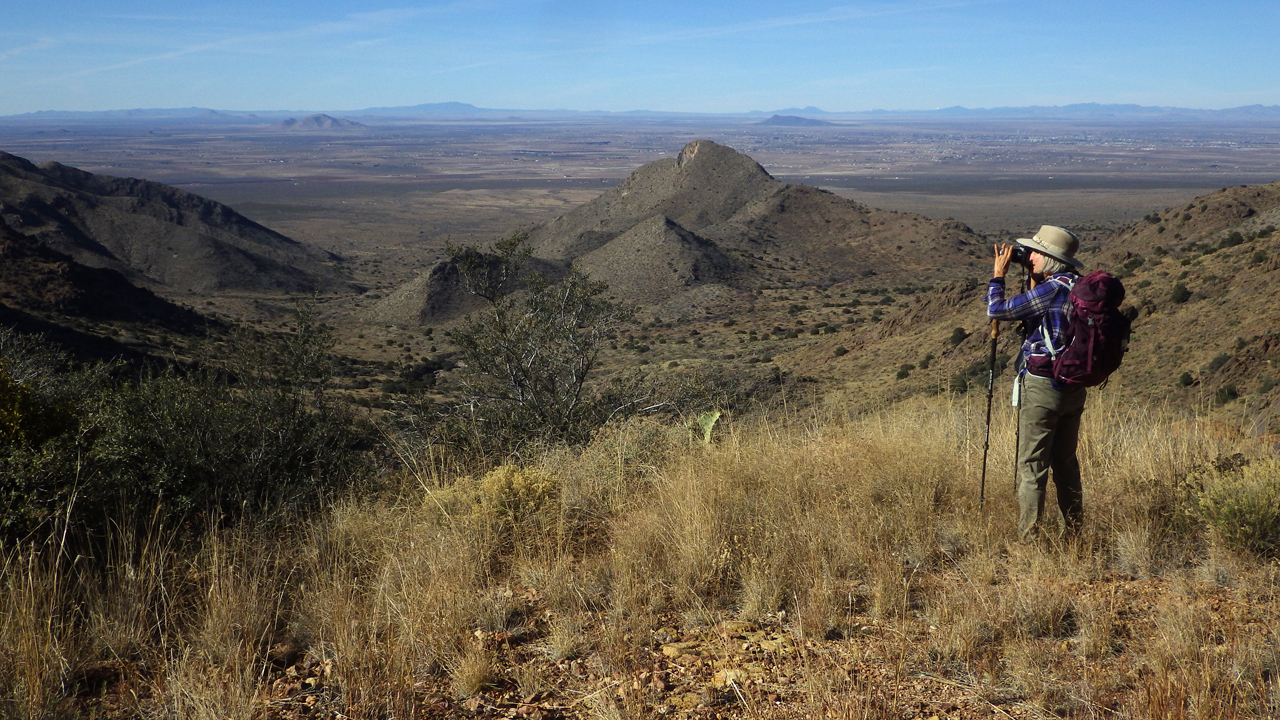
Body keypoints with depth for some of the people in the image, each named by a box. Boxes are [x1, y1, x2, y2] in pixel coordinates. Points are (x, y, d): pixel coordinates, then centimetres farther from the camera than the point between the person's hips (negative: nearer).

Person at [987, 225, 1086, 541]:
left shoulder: (1051, 289, -18)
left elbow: (997, 310, -17)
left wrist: (998, 274, -3)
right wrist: (1034, 279, 15)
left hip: (1042, 388, -8)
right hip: (1074, 388, 9)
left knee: (1032, 465, -2)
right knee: (1066, 461, 17)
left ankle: (1030, 537, 1)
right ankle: (1075, 531, 24)